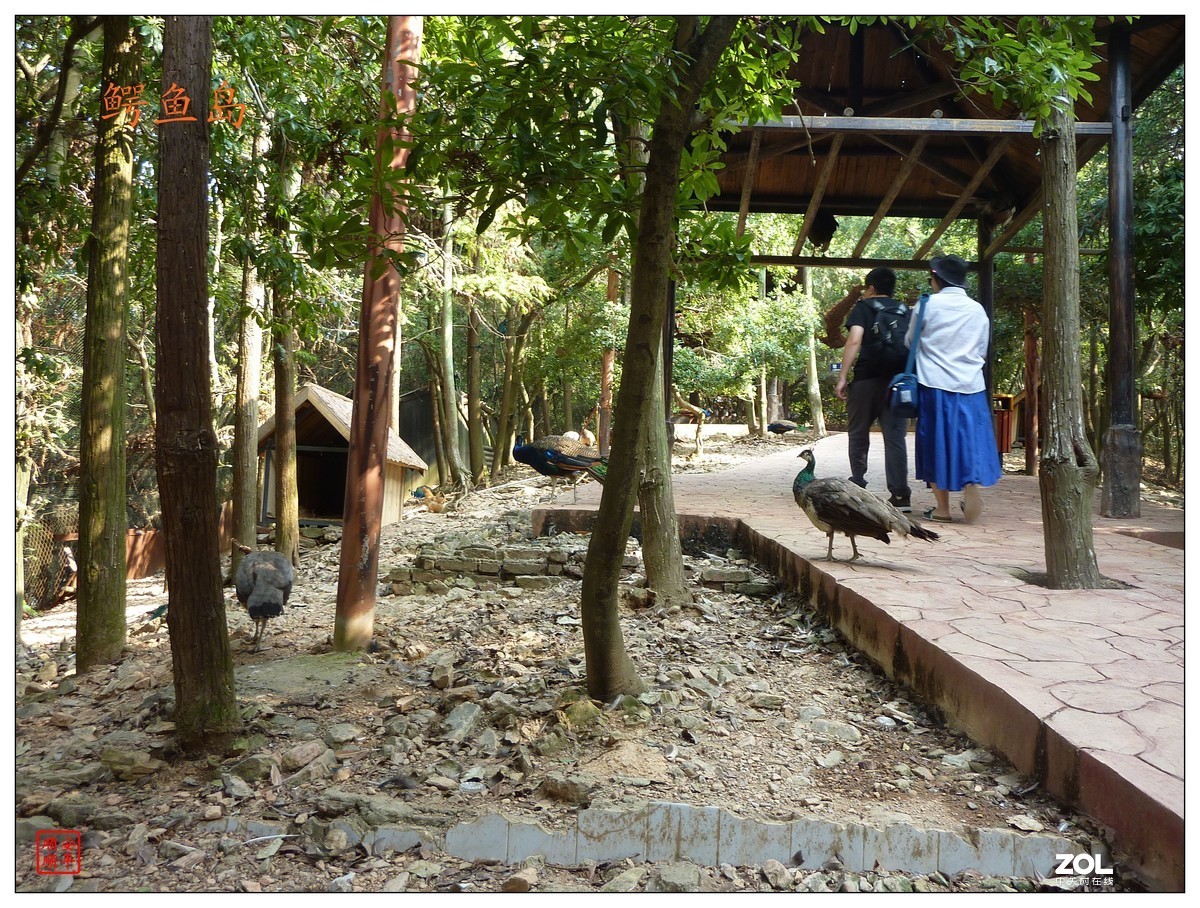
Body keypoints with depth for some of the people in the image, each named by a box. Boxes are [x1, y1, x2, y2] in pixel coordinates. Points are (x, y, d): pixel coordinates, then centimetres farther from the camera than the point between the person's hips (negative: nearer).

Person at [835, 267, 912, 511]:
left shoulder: (863, 307, 4)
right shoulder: (905, 311, 16)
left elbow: (855, 340, -11)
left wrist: (842, 377, -14)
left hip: (867, 380, -3)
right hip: (899, 381, 3)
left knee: (858, 433, 12)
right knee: (895, 436, 1)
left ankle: (858, 484, 15)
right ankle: (900, 494, -6)